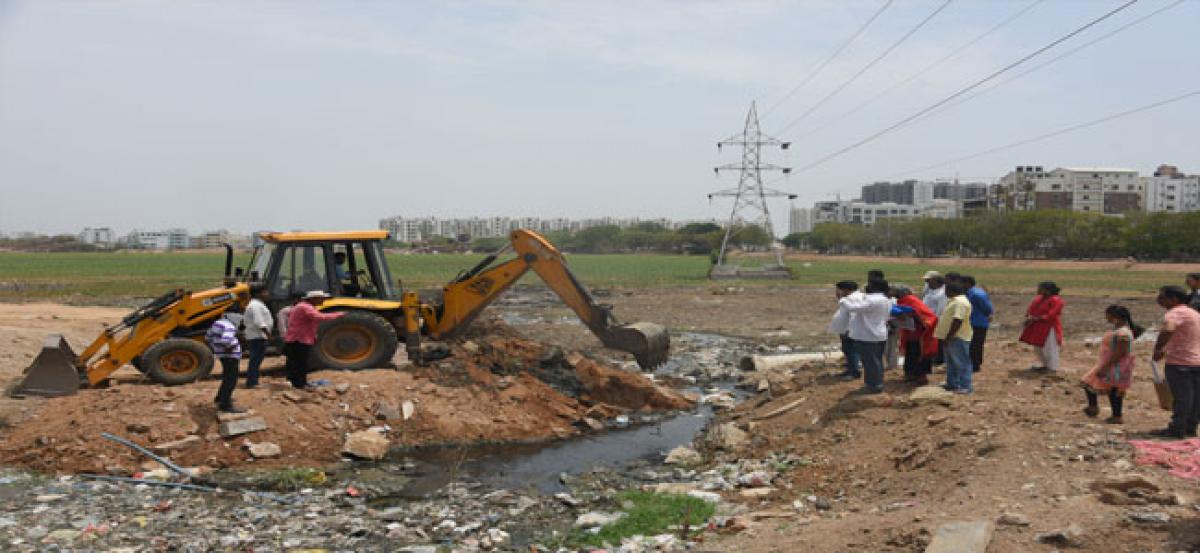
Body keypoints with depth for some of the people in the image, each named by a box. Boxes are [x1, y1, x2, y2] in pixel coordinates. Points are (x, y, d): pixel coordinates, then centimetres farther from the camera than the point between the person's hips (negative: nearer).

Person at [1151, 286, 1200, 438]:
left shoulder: (1175, 313, -14)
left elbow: (1167, 330, -33)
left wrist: (1157, 349, -22)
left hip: (1179, 362, -9)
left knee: (1181, 397, -5)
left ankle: (1176, 429, -1)